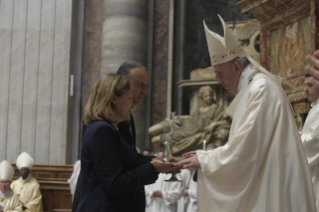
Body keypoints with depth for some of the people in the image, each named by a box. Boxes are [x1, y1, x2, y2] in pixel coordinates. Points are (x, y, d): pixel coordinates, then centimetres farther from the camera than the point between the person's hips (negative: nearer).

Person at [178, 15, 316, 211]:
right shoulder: (255, 87, 14)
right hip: (263, 183, 10)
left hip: (272, 188, -10)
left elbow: (246, 146, -21)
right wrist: (206, 156, 10)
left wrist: (204, 160, -10)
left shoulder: (261, 88, -16)